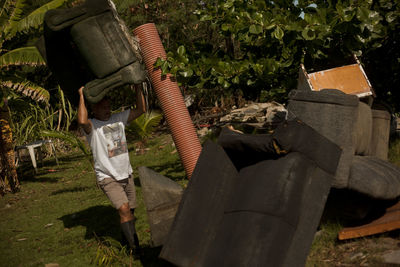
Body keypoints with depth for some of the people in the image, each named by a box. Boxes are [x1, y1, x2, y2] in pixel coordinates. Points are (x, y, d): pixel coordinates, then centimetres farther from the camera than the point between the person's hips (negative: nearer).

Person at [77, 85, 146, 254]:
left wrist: (137, 86, 1)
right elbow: (82, 121, -34)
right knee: (124, 209, -20)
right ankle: (135, 248, -18)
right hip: (107, 178, -6)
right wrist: (82, 97, -25)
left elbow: (141, 109, 9)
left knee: (130, 211, 12)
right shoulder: (91, 126, -10)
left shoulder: (119, 118, 8)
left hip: (126, 174, 6)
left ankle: (130, 242, 30)